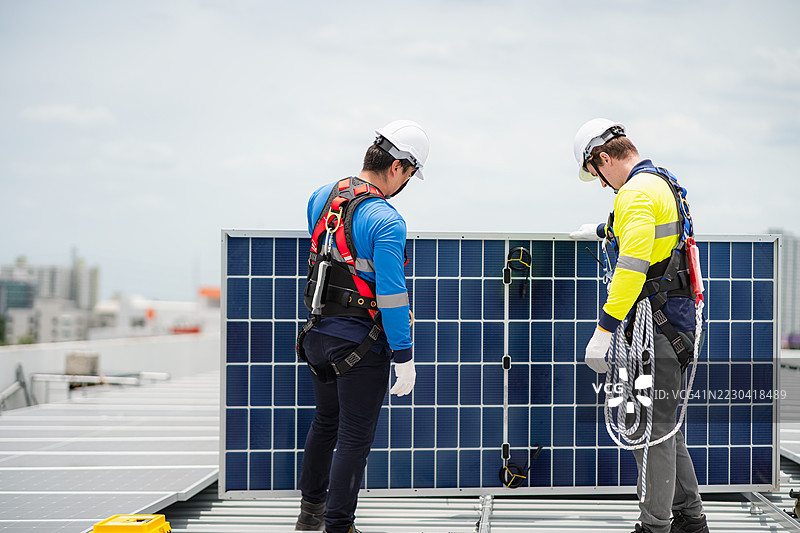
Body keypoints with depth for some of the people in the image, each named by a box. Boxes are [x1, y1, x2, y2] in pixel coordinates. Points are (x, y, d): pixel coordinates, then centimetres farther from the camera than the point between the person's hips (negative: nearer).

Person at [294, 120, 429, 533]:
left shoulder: (321, 197, 2)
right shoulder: (386, 221, -21)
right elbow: (391, 295, -21)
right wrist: (404, 358, -14)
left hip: (317, 334, 8)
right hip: (360, 343, -8)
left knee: (326, 421, 25)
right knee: (355, 438, 3)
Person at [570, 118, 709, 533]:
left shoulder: (637, 191, -16)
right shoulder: (663, 182, 17)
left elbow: (632, 265, -26)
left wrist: (604, 330, -26)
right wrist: (601, 231, 57)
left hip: (657, 323, -10)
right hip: (676, 320, 10)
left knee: (652, 428, -6)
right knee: (662, 424, 16)